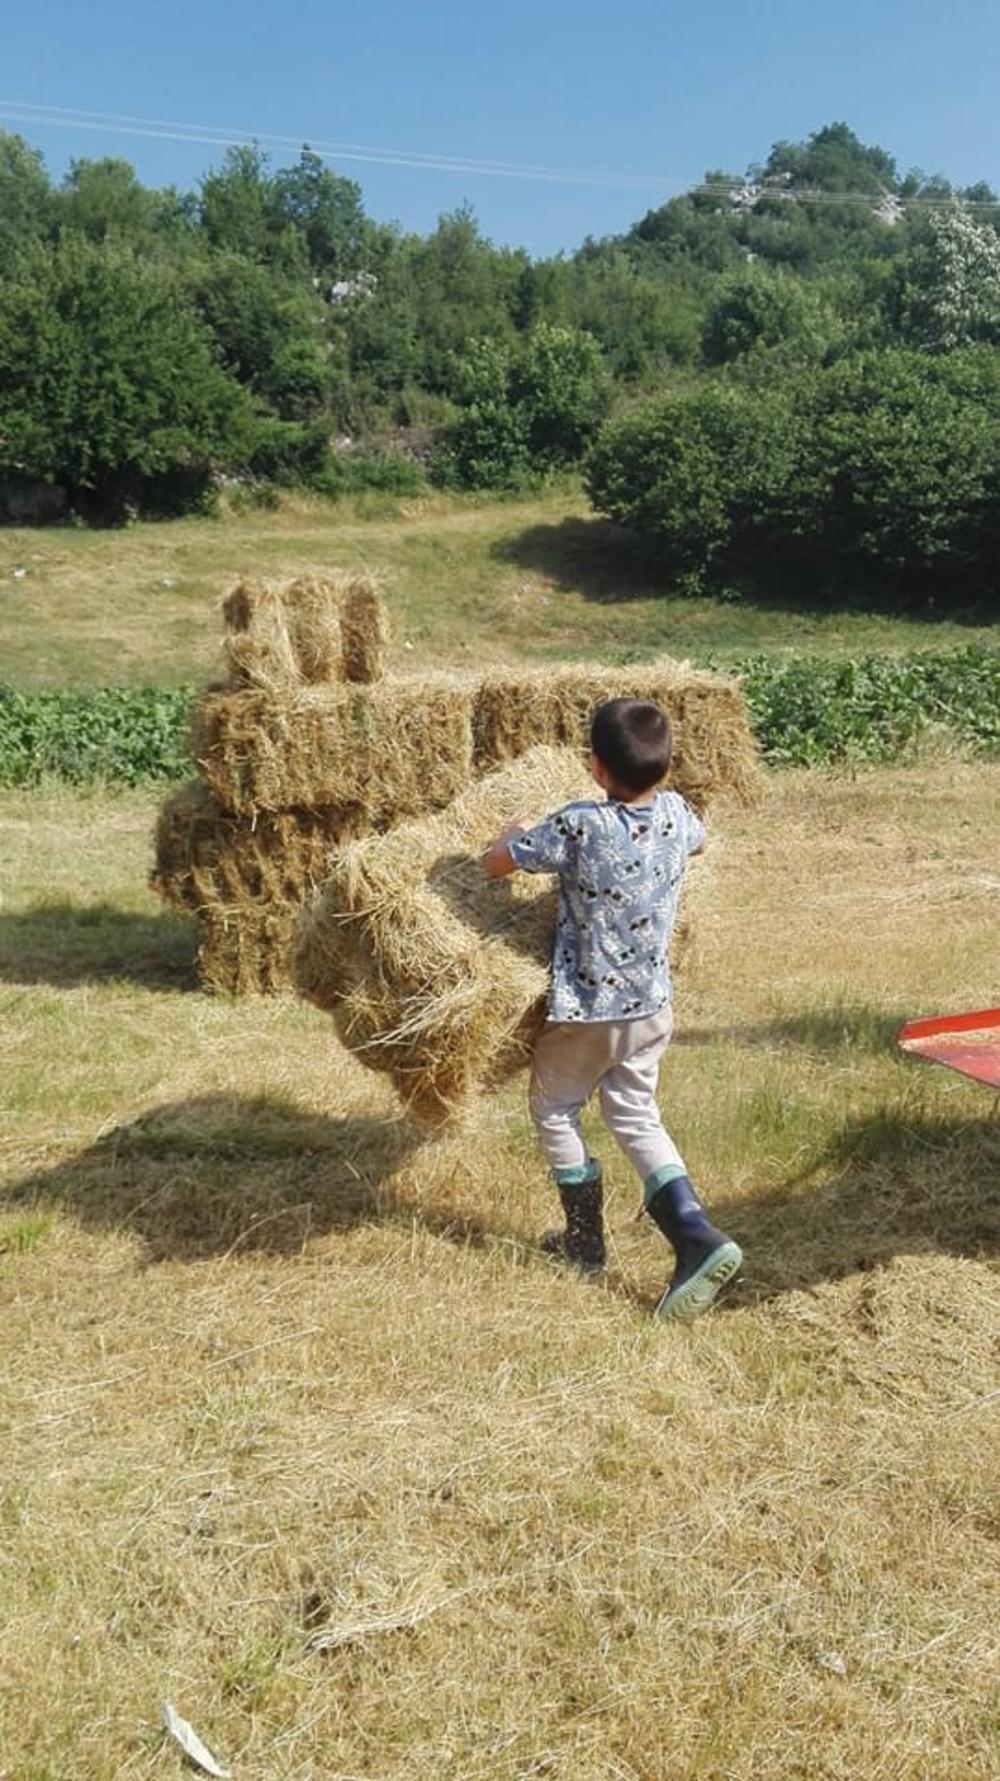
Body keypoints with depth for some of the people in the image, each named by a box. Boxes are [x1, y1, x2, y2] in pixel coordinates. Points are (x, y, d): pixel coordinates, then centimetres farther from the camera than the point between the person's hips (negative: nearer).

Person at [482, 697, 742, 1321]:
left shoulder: (578, 825, -23)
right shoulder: (677, 815, -6)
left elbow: (496, 863, -12)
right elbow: (697, 839, 20)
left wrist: (514, 833, 9)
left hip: (586, 1010, -5)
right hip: (654, 1006, 6)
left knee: (554, 1110, 18)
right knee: (635, 1114, 19)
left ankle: (586, 1239, 27)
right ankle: (698, 1235, 3)